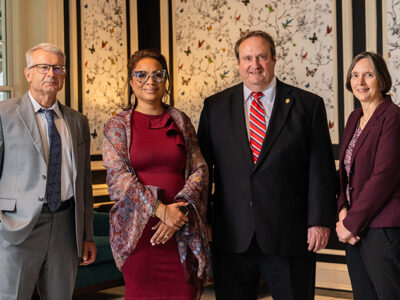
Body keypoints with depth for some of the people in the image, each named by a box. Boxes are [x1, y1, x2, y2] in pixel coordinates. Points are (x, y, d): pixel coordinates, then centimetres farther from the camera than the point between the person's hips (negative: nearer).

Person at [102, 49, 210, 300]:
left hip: (181, 232, 2)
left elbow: (200, 170, 6)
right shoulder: (118, 125, 5)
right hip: (138, 229, -2)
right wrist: (160, 210, -15)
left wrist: (180, 209, -10)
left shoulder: (181, 121, 11)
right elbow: (118, 176, -6)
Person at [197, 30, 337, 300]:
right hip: (232, 236, 2)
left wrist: (320, 221, -7)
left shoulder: (308, 105, 2)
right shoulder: (215, 106, 7)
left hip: (289, 235, -1)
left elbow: (321, 168, -1)